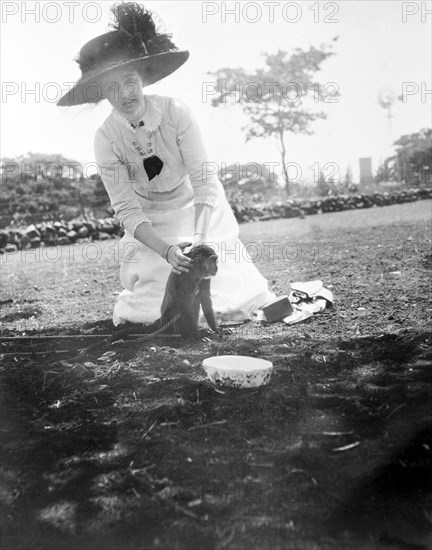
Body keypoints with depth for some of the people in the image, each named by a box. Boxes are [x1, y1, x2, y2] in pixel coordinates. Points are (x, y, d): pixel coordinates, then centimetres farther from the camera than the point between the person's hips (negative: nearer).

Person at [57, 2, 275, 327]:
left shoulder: (174, 111, -22)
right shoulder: (106, 139, -18)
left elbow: (204, 180, -23)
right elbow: (127, 209, -20)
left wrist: (199, 237, -39)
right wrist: (165, 250, -37)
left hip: (198, 209, -1)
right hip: (150, 224, 1)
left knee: (232, 296, -8)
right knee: (154, 306, -7)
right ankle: (135, 306, 29)